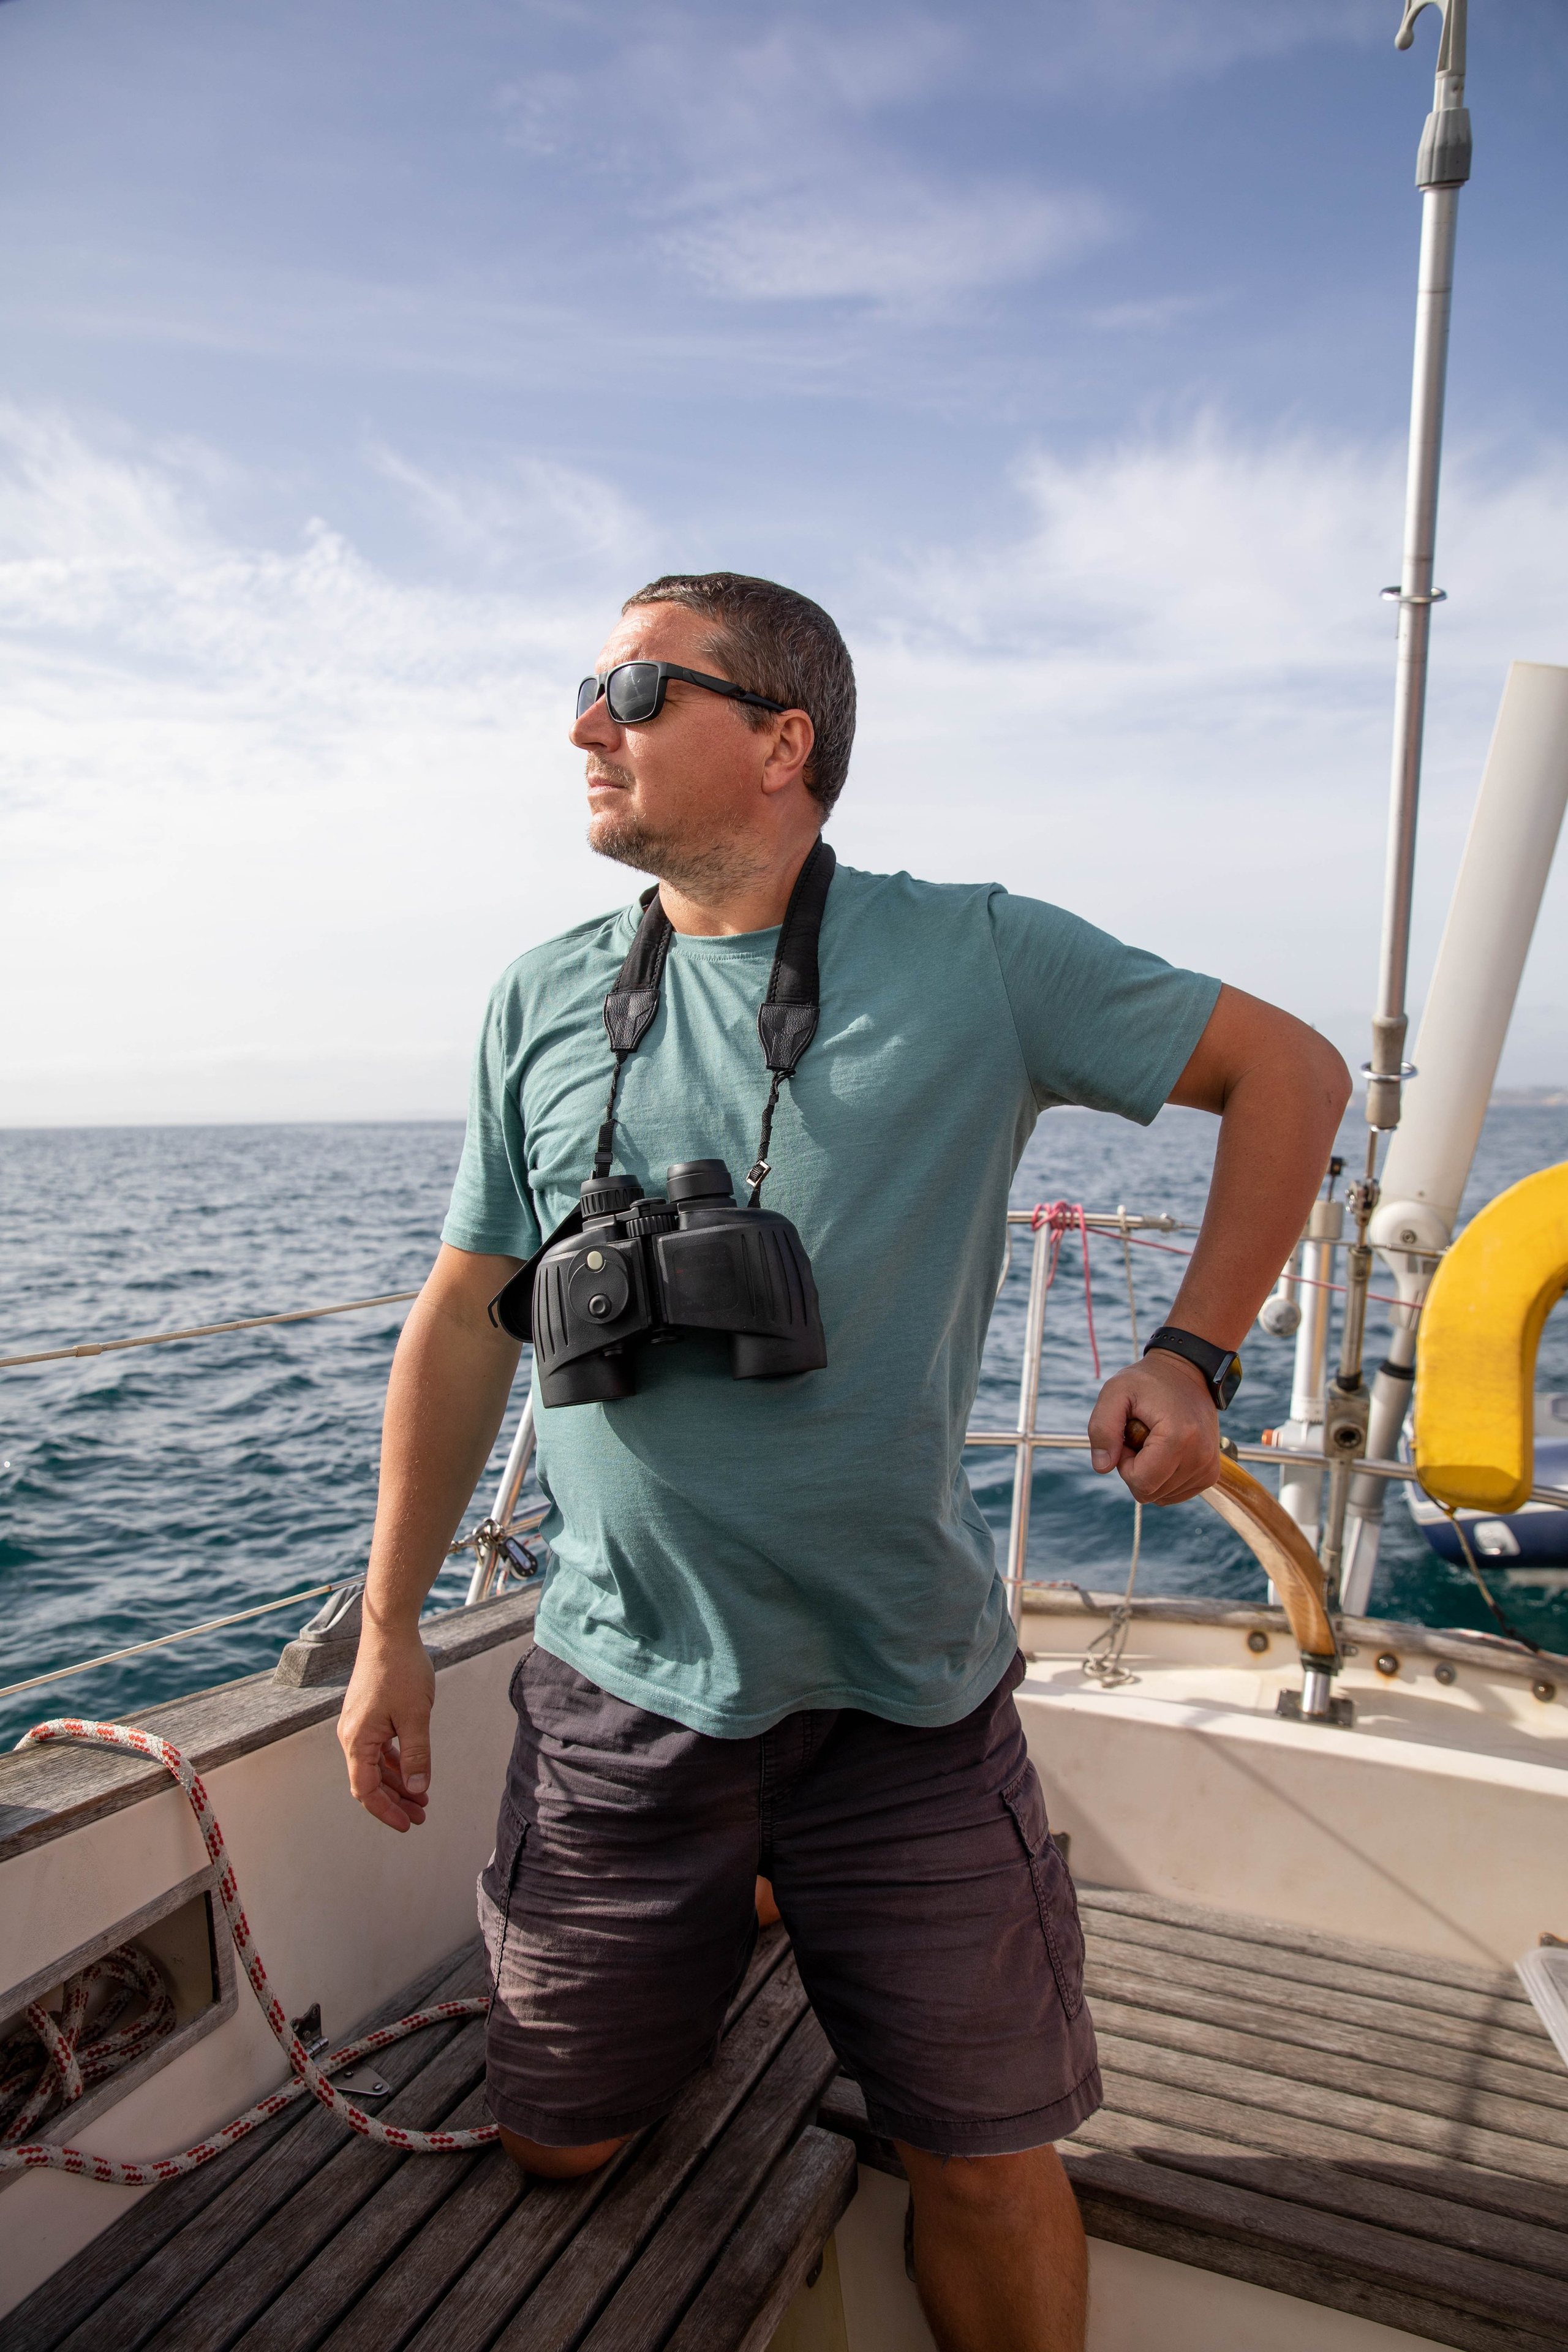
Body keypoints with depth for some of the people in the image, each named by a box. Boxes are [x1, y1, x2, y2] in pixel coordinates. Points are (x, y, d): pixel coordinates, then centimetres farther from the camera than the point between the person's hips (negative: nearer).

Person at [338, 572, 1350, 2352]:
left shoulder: (978, 959, -7)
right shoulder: (540, 1005, 1)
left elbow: (1287, 1068, 3)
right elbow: (464, 1322, 6)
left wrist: (1194, 1356, -4)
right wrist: (390, 1628, 7)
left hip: (908, 1701, -2)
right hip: (622, 1691, 3)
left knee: (987, 2165, 9)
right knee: (558, 2140, 18)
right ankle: (703, 1949, 47)